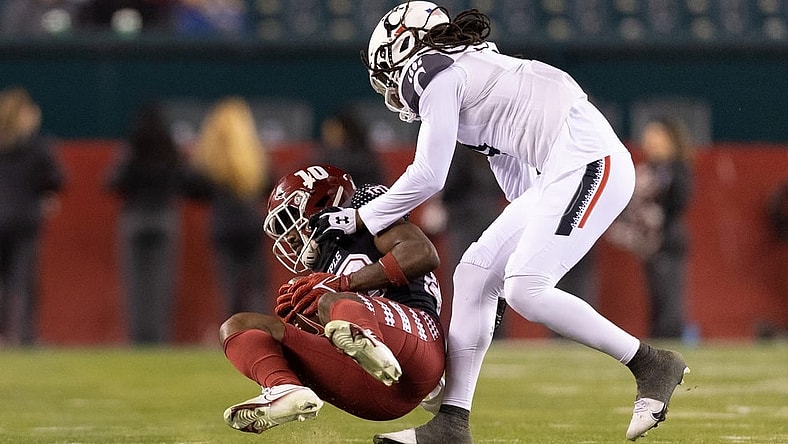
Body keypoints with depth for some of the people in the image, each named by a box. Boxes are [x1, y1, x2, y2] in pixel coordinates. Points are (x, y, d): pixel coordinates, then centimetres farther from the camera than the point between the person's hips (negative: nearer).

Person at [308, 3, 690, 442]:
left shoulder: (434, 72, -3)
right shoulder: (472, 70, 25)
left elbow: (427, 177, -6)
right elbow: (519, 184, 26)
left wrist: (356, 219, 4)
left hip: (590, 163, -10)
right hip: (562, 174, 10)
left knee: (525, 289, -17)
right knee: (475, 272, 6)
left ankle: (653, 365, -8)